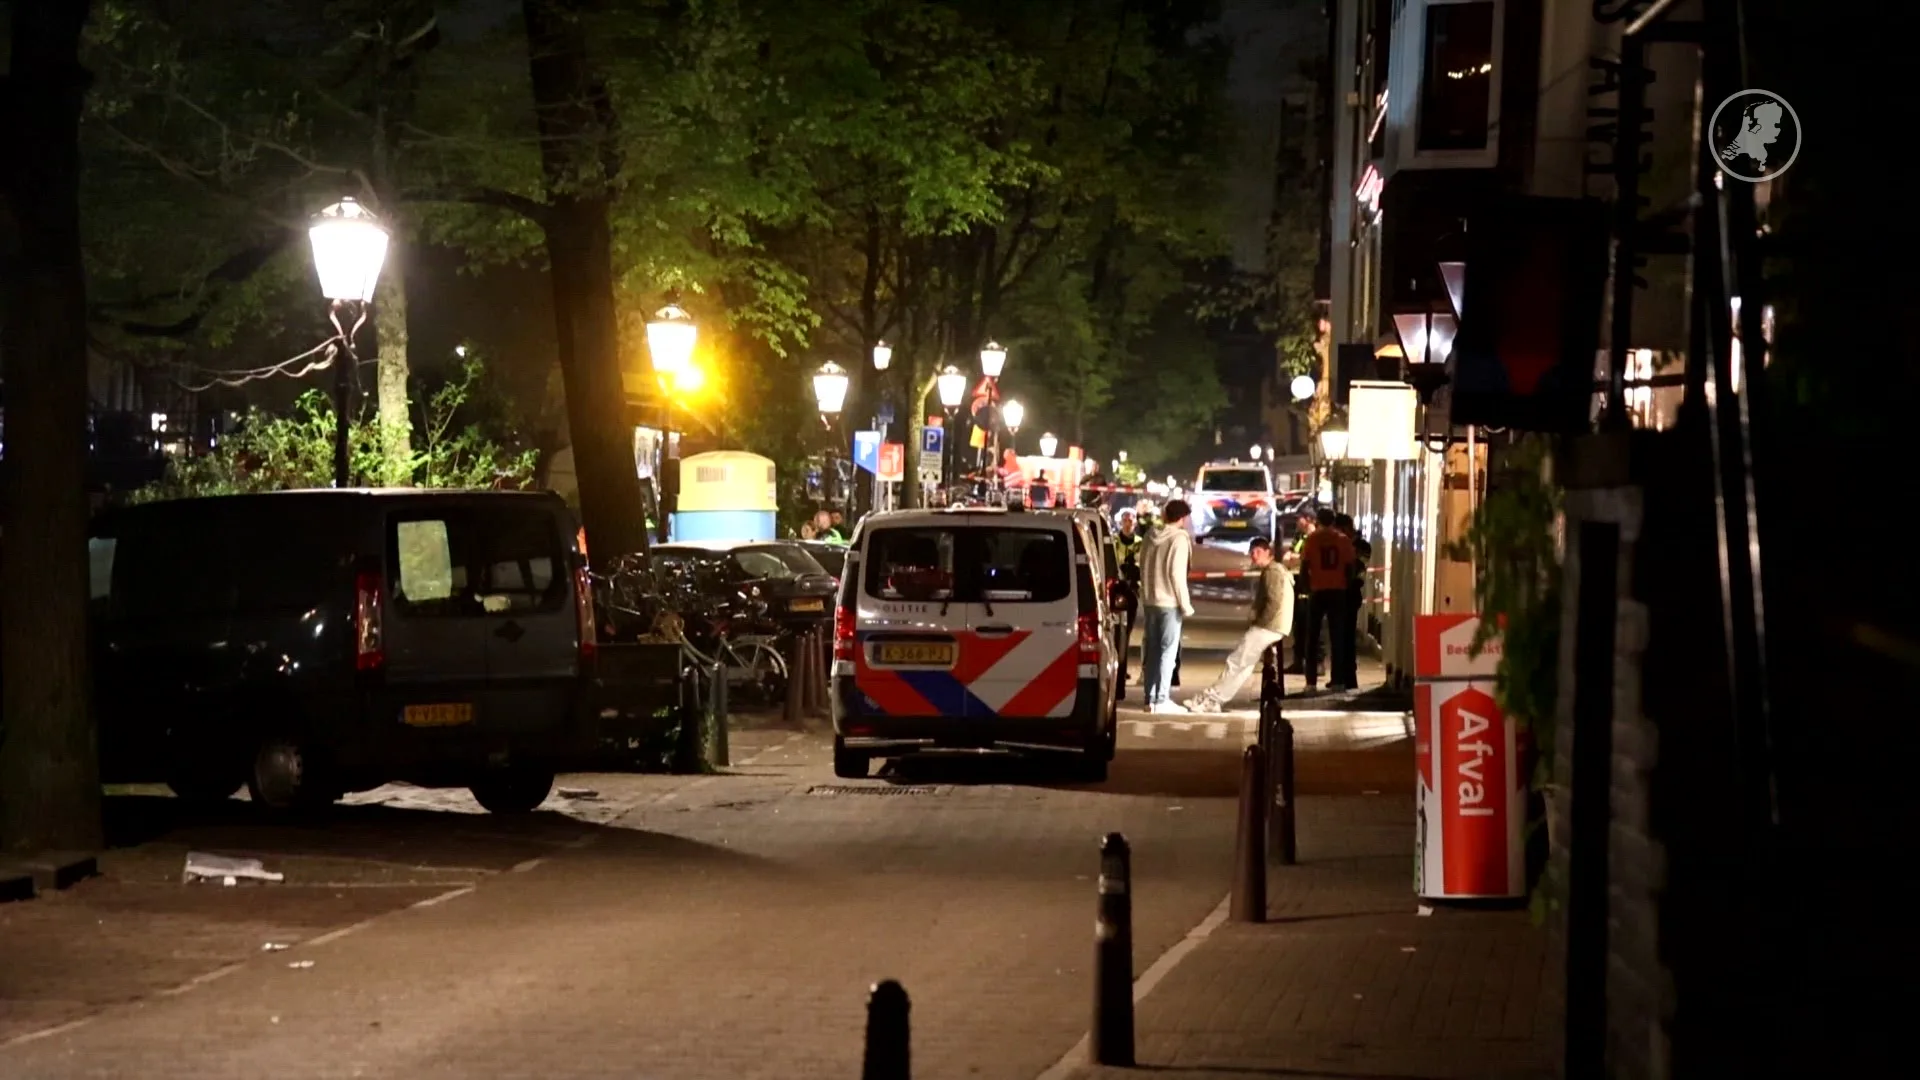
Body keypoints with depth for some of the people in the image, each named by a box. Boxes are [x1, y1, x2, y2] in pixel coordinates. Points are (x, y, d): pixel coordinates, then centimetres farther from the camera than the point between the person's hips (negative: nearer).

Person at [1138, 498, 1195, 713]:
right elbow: (1177, 574, -16)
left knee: (1152, 651, 11)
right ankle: (1162, 700, -7)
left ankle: (1151, 698, 12)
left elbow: (1143, 568, 12)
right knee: (1168, 651, -3)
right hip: (1169, 602, -7)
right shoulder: (1179, 539, -12)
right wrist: (1185, 605, -10)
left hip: (1150, 600, 7)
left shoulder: (1151, 537, 7)